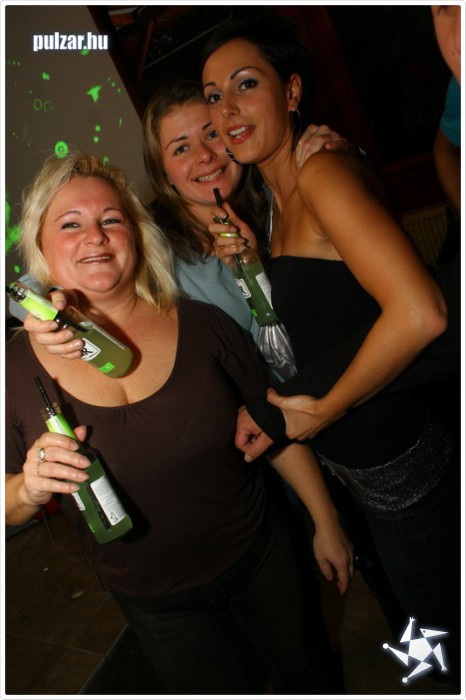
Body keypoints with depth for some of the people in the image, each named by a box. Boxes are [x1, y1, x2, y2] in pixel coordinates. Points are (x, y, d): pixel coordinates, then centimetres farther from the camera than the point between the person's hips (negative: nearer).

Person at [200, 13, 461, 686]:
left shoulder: (323, 171, -20)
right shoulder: (279, 199, 8)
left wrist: (324, 410, -21)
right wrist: (263, 403, -2)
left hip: (398, 464, -9)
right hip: (354, 462, 9)